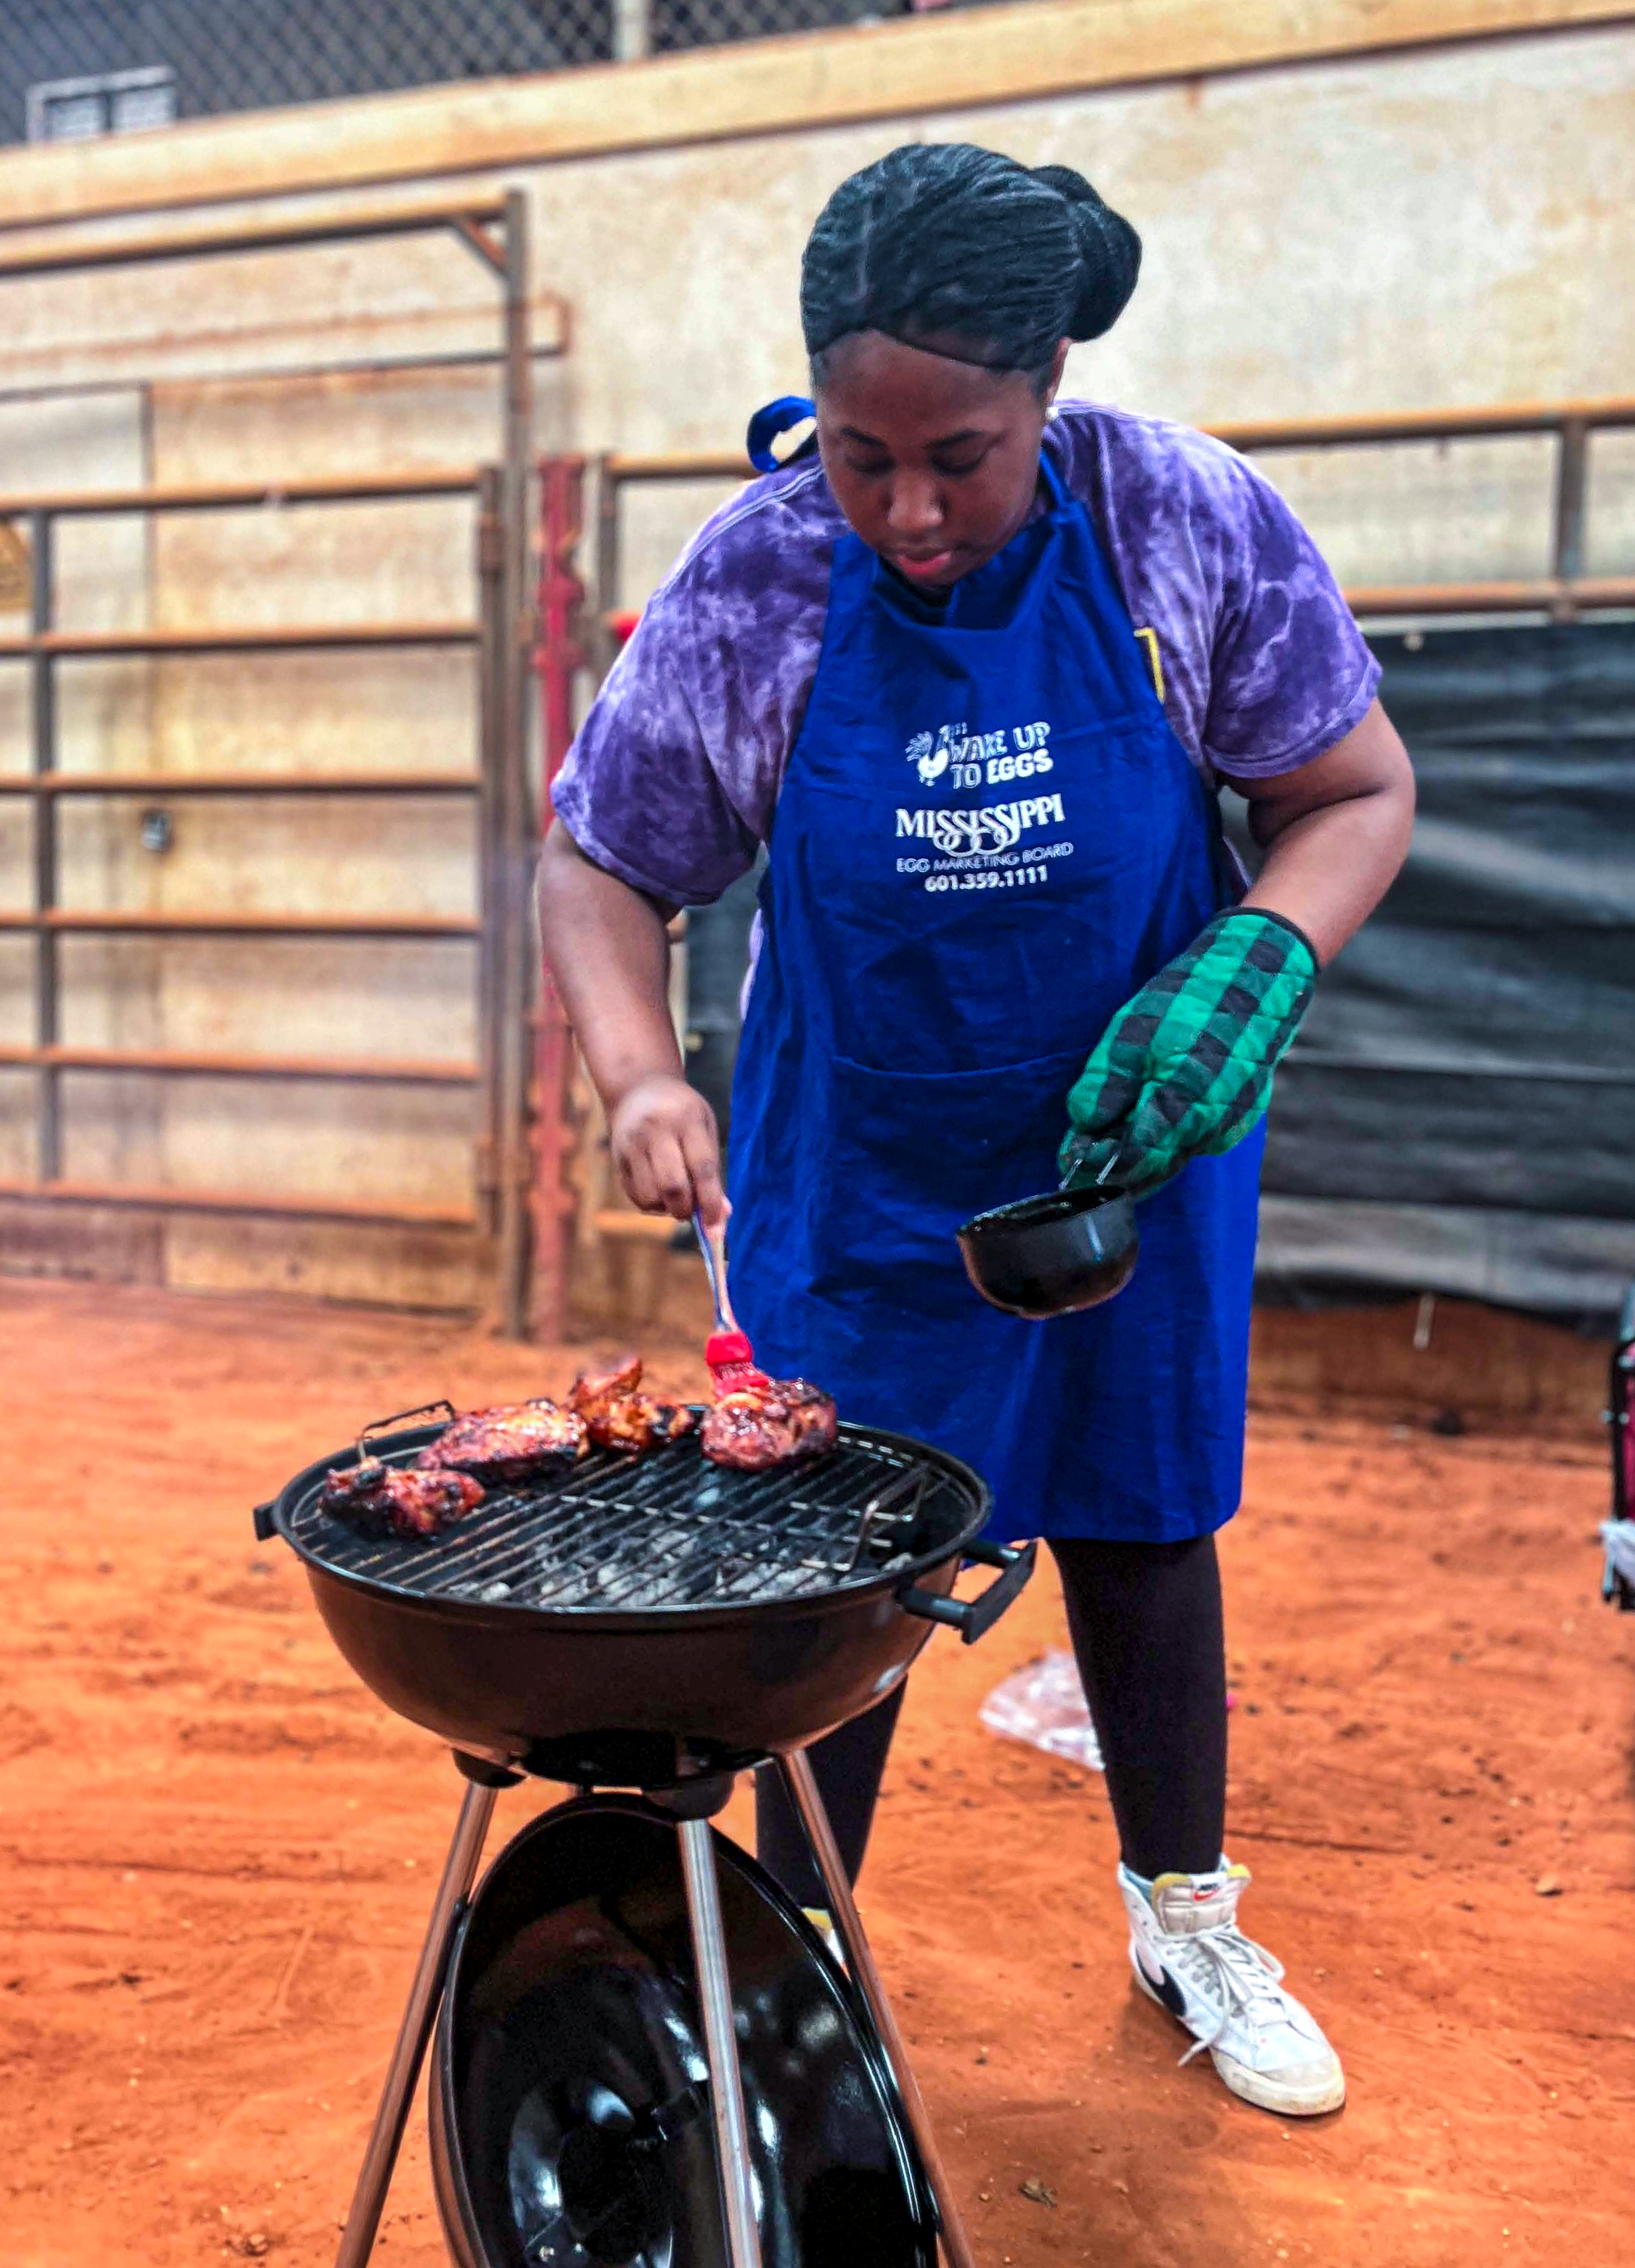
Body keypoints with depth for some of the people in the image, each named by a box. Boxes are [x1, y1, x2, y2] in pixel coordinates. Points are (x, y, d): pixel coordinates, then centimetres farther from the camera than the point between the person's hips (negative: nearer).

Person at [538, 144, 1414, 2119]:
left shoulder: (1186, 523, -16)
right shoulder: (750, 589, -17)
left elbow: (1357, 790, -5)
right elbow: (596, 863, -6)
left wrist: (1255, 961, -25)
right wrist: (638, 1073, -24)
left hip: (1133, 1155, 2)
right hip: (861, 1191, -1)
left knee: (1141, 1537, 17)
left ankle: (1188, 1926, 42)